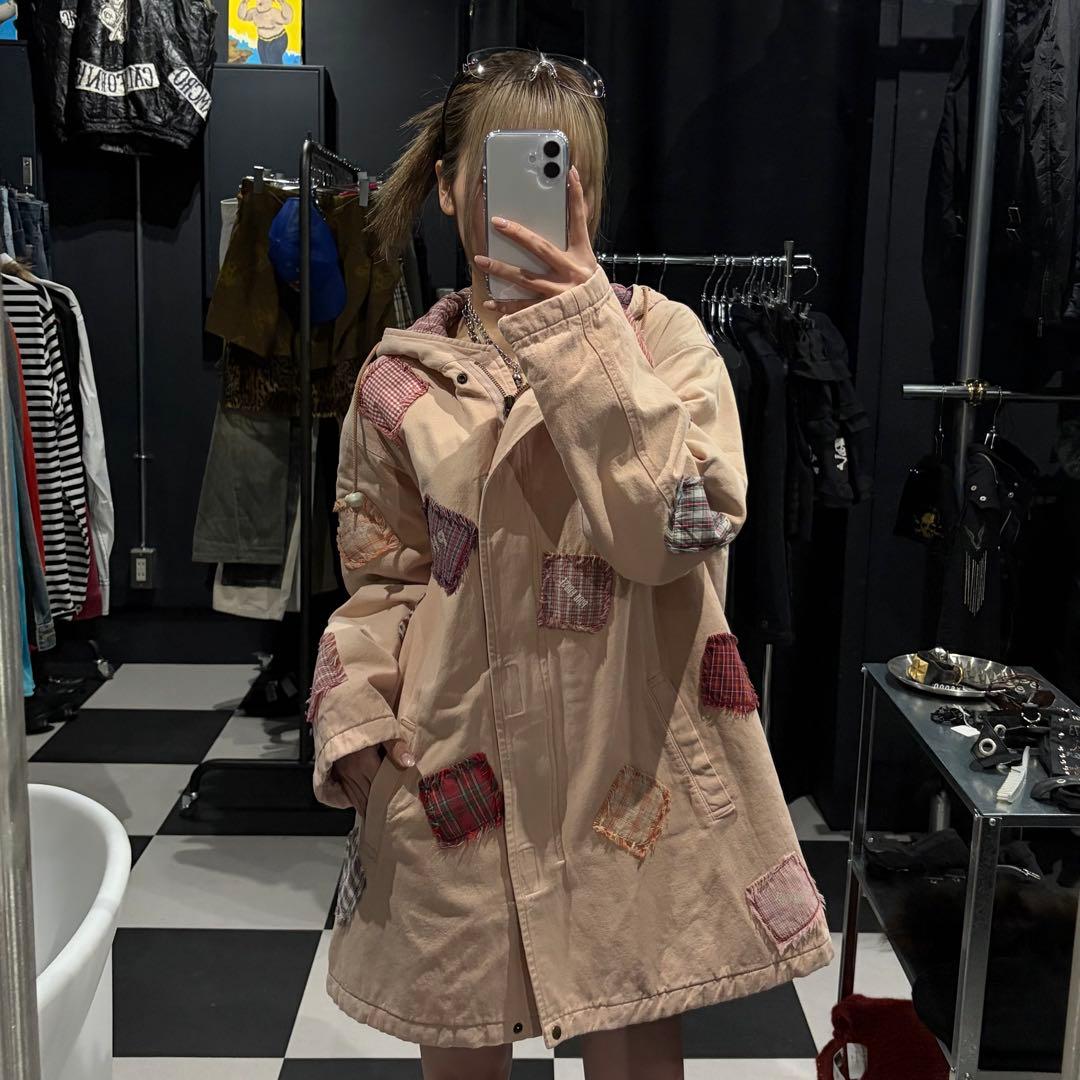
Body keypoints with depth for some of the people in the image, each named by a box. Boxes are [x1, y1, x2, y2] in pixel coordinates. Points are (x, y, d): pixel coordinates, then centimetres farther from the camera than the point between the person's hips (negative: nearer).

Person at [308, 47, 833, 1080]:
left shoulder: (660, 335, -1)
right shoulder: (400, 378, 4)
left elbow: (677, 527, -17)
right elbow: (382, 580, 10)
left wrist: (580, 329, -19)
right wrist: (352, 722, -6)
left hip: (631, 766, -1)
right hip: (461, 772, 2)